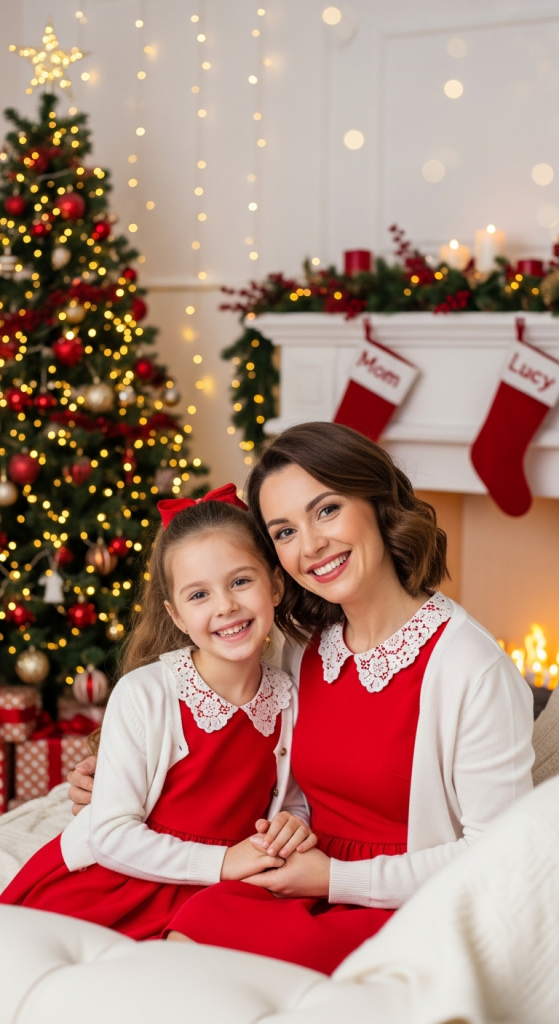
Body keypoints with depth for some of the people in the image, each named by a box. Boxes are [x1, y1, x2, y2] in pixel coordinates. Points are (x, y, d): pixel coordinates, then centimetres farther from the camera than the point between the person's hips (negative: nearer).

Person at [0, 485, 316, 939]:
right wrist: (220, 861, -19)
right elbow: (110, 833, -15)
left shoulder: (288, 696, -2)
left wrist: (294, 824, -10)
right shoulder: (143, 694, -15)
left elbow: (291, 797, 13)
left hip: (208, 892, 5)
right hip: (117, 875, -4)